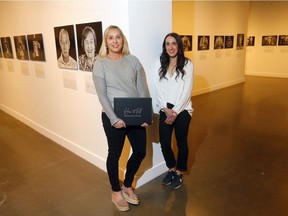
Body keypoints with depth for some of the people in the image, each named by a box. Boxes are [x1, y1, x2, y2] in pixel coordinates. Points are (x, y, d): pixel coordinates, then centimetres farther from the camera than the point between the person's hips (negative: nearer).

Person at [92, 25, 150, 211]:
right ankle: (116, 192, 34)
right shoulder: (100, 63, -5)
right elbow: (102, 95, -10)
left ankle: (128, 186, 36)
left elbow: (143, 88, 2)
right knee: (115, 154, 11)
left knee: (140, 152, 12)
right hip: (113, 116, -4)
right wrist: (114, 118, -18)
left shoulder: (133, 60, 4)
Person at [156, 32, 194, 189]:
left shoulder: (187, 64, -4)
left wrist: (175, 111, -14)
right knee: (164, 143, 3)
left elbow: (187, 91, -9)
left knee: (181, 142, 10)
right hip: (165, 110, 3)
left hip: (182, 110, -3)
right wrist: (166, 109, -10)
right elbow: (159, 90, 2)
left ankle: (179, 172, 31)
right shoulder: (161, 65, 7)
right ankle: (171, 169, 30)